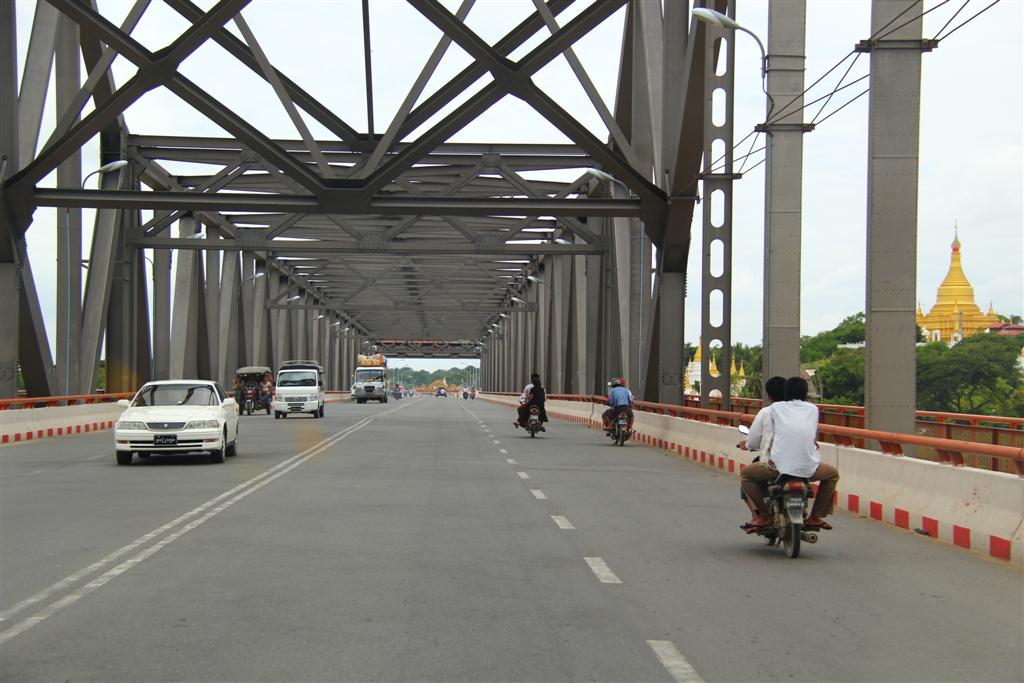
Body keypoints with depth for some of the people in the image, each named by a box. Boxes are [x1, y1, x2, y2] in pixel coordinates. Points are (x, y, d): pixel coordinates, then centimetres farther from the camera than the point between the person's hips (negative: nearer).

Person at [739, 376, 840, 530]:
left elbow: (765, 441, 10)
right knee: (833, 474, 33)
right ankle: (816, 517, 26)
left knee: (746, 474, 23)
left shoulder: (774, 408, 10)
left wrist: (747, 445, 31)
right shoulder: (813, 409, 15)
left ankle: (764, 514, 12)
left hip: (779, 466, -2)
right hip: (809, 468, 2)